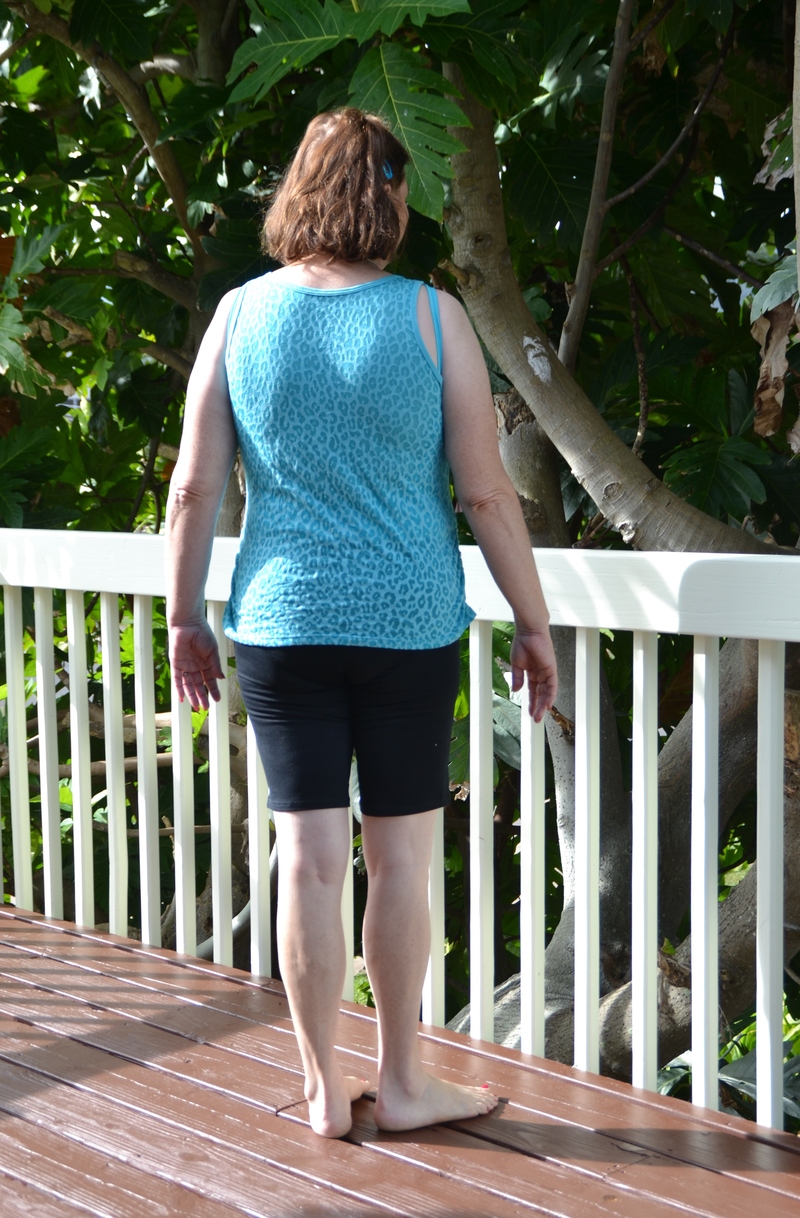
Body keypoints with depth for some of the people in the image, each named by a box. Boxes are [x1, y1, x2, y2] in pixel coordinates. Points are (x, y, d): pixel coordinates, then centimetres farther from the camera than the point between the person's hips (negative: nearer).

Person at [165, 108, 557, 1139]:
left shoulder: (240, 315, 1)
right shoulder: (431, 317, -5)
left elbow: (193, 489, 2)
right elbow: (487, 493, -5)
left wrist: (184, 617, 13)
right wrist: (532, 622, 5)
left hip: (280, 624, 2)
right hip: (408, 625, -2)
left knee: (308, 860, 7)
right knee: (399, 861, 8)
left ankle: (325, 1089, 20)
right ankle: (402, 1082, 22)